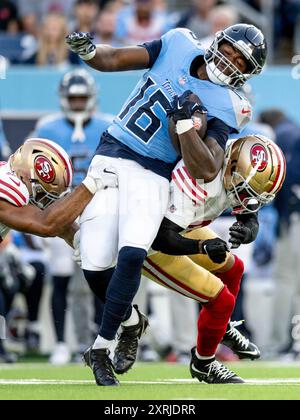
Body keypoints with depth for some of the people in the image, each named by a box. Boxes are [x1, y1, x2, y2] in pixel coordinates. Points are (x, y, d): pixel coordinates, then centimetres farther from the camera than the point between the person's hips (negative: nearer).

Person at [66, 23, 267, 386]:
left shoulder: (223, 108, -9)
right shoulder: (178, 45, 2)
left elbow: (206, 171, -19)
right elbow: (113, 60, 5)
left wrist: (186, 122, -27)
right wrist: (87, 50, -16)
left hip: (151, 176, -3)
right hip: (110, 156, 3)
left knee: (131, 257, -25)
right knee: (95, 267, -5)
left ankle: (101, 349, -11)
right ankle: (130, 320, 27)